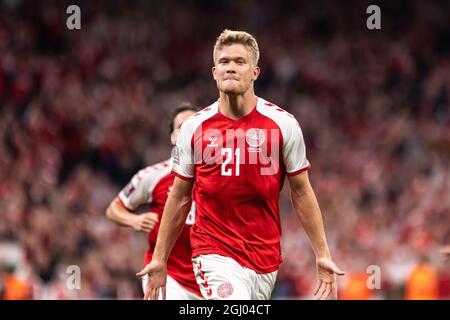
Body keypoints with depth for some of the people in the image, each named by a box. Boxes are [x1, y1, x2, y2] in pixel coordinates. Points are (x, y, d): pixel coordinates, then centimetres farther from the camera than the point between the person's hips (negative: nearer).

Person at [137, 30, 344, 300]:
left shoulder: (282, 124, 0)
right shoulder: (194, 128, 2)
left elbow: (301, 193, 5)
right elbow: (180, 197, 10)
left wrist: (323, 256, 1)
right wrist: (159, 260, 10)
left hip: (266, 258, 2)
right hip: (214, 255, -2)